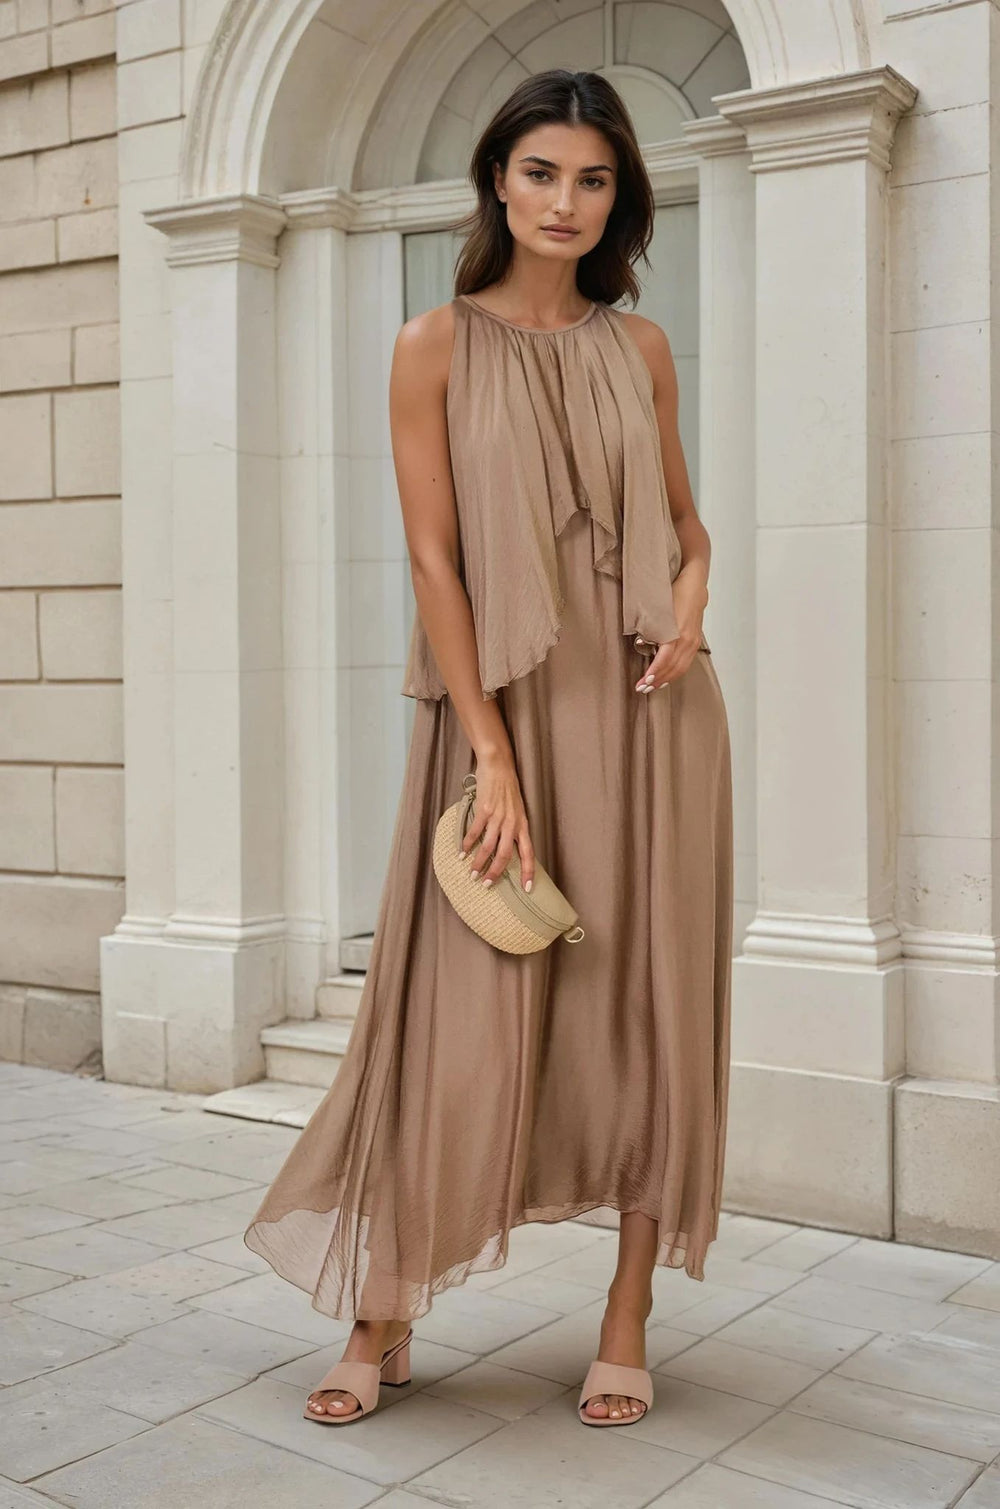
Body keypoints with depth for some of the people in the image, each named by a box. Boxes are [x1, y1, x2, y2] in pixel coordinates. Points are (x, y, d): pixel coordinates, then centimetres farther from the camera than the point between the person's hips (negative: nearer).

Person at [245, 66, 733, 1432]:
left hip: (648, 711, 3)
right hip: (506, 708, -3)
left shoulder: (641, 346, 11)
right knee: (467, 1017, -2)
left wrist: (691, 602, -5)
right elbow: (433, 557, -6)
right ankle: (384, 1321, 16)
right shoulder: (437, 347, 1)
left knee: (651, 1012, 4)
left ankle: (628, 1322, 17)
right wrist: (494, 758, -13)